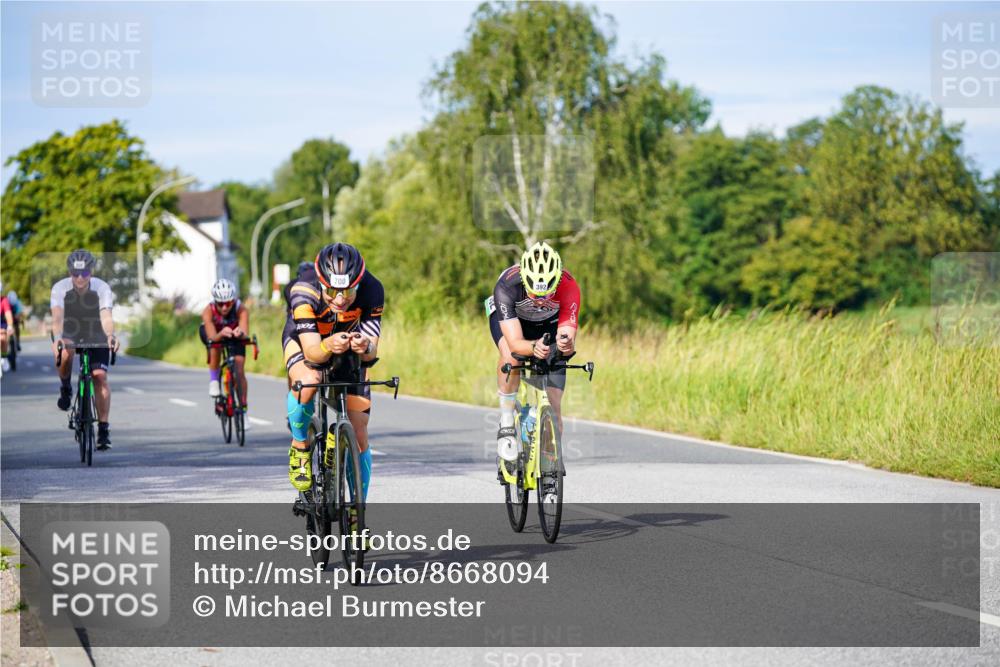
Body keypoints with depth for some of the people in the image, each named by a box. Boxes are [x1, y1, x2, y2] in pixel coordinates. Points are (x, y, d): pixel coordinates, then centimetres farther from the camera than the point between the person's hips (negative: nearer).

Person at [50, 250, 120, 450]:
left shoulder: (102, 288, -23)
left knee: (100, 375, -17)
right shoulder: (60, 288, -23)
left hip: (95, 335, 0)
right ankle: (65, 388, -5)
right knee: (65, 353, -35)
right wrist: (57, 338, -55)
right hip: (68, 333, 0)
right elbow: (57, 317, -35)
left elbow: (106, 317, -37)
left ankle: (104, 428, -13)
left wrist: (110, 336, -57)